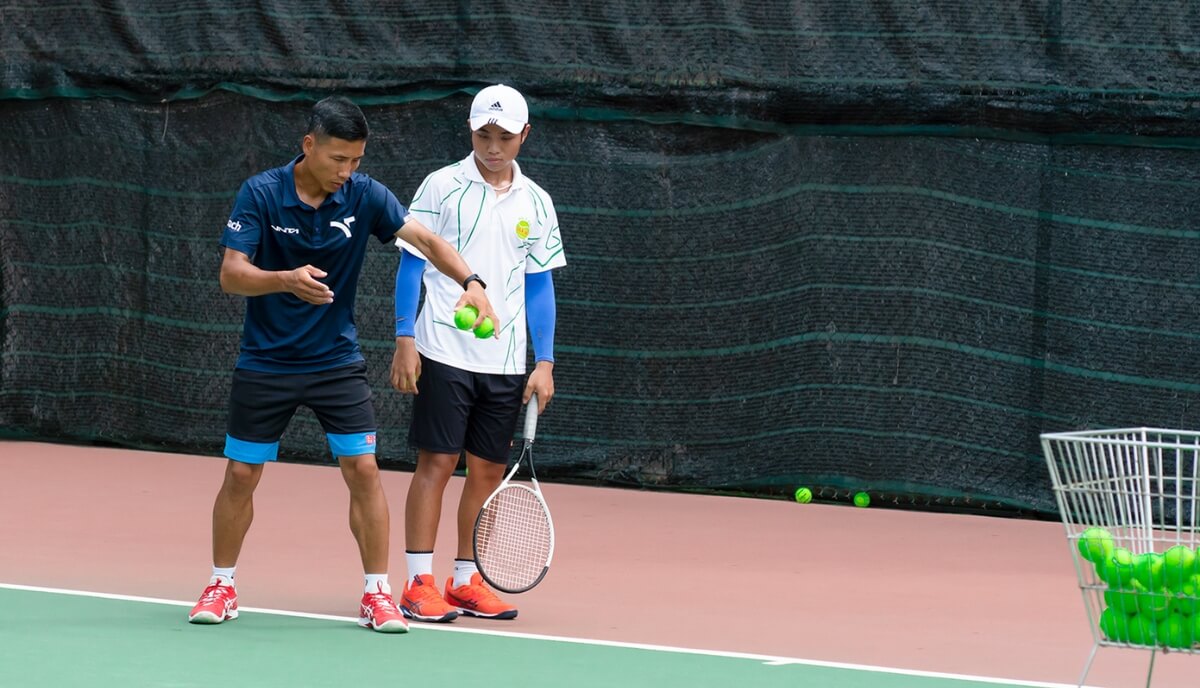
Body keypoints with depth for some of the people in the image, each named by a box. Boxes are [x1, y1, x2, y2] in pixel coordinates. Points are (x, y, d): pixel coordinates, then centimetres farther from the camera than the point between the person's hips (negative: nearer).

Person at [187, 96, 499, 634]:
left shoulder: (364, 196, -8)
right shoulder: (260, 194, -13)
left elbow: (426, 240, -15)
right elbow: (231, 274, -19)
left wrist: (470, 281, -34)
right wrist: (288, 280, -38)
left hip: (337, 361, 1)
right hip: (265, 362, -1)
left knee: (363, 471, -7)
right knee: (240, 475, 4)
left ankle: (377, 594, 3)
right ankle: (222, 587, 22)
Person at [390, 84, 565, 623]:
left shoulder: (535, 203, 9)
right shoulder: (442, 187, -2)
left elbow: (539, 285, 11)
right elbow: (411, 263, -1)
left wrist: (545, 362, 5)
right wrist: (404, 340, -8)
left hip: (505, 362, 4)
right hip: (444, 352, -4)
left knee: (489, 468, 6)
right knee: (436, 462, -5)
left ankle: (466, 582, 15)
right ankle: (419, 583, -1)